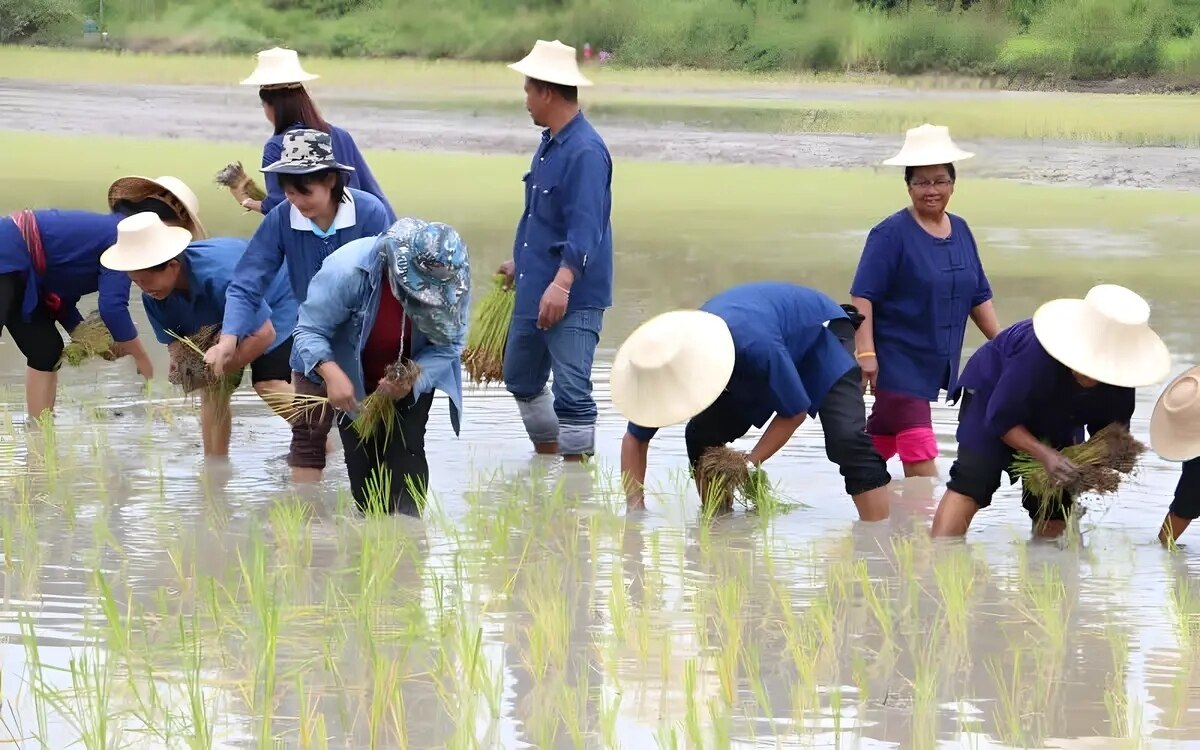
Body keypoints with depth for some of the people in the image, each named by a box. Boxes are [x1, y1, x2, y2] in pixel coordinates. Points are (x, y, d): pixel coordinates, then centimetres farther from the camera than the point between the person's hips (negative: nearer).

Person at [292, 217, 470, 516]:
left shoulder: (452, 284, -26)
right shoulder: (346, 270, -36)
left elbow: (447, 345, -18)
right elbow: (309, 329, -28)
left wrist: (413, 381, -38)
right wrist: (332, 373, -47)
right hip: (354, 381, -1)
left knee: (405, 452, -13)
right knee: (363, 463, -1)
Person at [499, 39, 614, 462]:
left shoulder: (585, 151, -19)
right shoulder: (549, 143, 12)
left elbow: (585, 229, -26)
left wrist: (562, 283, -35)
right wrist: (520, 263, 33)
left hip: (572, 296, -11)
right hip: (534, 288, 11)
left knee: (571, 392, -9)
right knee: (521, 379, 20)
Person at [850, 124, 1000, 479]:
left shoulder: (960, 231, 9)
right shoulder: (891, 234, -11)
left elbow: (978, 297, 16)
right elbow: (863, 296, -14)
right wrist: (866, 352, -22)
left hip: (937, 364, 6)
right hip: (898, 361, -6)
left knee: (880, 438, 15)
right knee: (919, 452, -11)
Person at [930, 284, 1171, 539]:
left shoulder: (1120, 375, -27)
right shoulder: (1035, 354, -41)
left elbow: (1111, 428, -10)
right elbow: (1001, 420, -31)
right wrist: (1045, 454, -43)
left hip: (1056, 418, 5)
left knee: (1056, 505, -3)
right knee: (971, 481, -24)